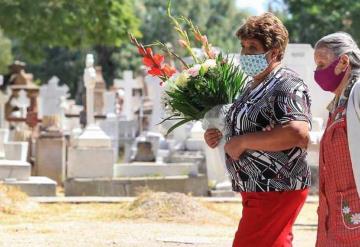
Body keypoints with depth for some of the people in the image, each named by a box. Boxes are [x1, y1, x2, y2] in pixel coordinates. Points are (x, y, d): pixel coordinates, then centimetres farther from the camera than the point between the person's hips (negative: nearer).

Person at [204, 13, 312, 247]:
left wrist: (242, 142, -23)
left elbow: (297, 133, -29)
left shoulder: (286, 85, -14)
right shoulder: (253, 87, 16)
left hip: (276, 190, -10)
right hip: (259, 191, 10)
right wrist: (219, 136, 7)